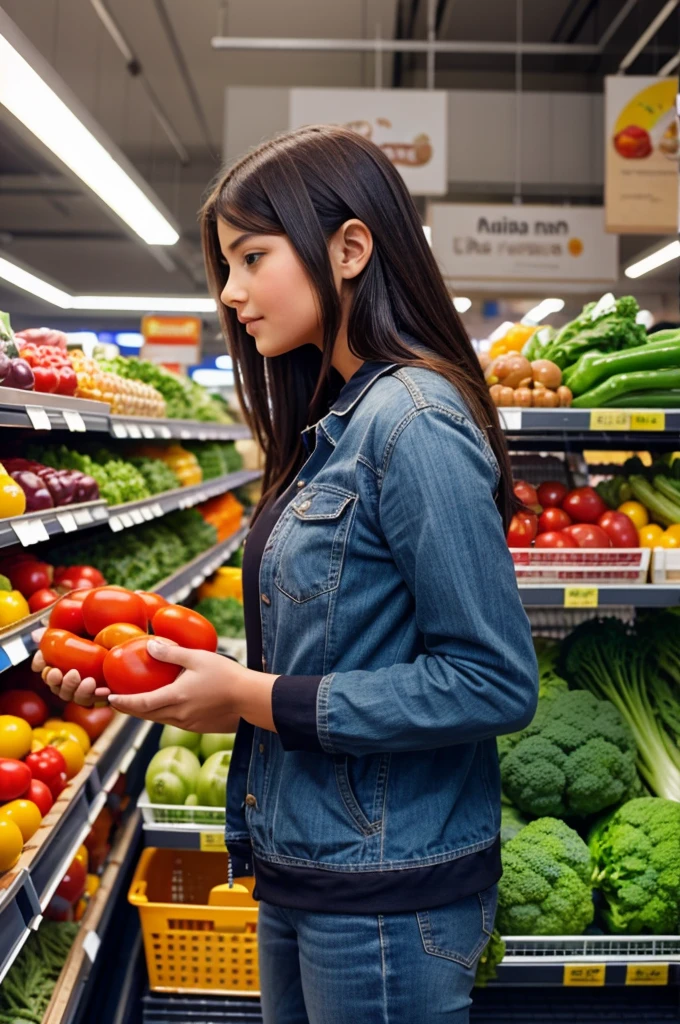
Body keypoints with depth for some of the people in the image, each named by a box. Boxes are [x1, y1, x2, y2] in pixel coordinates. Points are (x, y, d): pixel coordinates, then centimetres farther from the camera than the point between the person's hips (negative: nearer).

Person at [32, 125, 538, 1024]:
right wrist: (194, 682, 0)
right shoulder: (337, 422, 8)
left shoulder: (412, 420, -19)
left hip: (387, 894, -8)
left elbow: (494, 683, -23)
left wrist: (255, 701, -19)